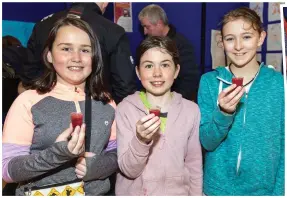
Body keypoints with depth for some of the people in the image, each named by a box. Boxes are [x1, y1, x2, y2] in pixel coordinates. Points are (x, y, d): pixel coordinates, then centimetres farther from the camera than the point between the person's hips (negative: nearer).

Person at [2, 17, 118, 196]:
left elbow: (117, 152, 4)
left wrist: (98, 166, -14)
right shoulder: (29, 101, -10)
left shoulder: (106, 103, 0)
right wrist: (56, 154, -25)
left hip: (96, 192, 2)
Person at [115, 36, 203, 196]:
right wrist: (140, 140, -32)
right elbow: (128, 170, -16)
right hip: (134, 192, -1)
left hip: (178, 192, 2)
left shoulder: (191, 110, -11)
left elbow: (194, 166, -2)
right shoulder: (125, 109, -15)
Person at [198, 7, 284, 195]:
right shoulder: (209, 81, -10)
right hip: (218, 187, 0)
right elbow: (207, 142, -10)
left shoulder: (279, 84, -9)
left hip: (264, 188, 0)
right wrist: (223, 113, -27)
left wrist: (278, 190, -5)